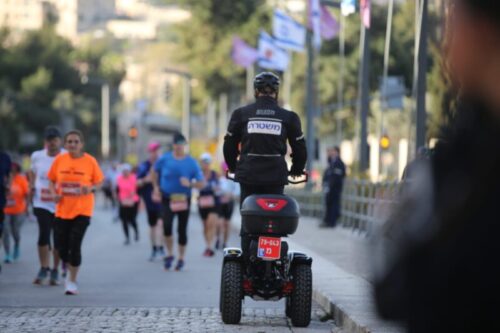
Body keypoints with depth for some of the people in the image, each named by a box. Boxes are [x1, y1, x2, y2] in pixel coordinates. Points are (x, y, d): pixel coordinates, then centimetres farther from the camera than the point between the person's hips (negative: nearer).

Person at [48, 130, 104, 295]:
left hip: (82, 210, -3)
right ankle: (71, 273, 34)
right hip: (62, 209, 3)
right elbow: (51, 180, 10)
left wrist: (91, 189, -18)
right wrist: (54, 193, -8)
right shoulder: (59, 160, 0)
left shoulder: (90, 161, -6)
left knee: (75, 245, -11)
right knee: (62, 247, 5)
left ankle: (72, 281, 4)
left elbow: (98, 182, 3)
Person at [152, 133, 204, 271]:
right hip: (167, 199, 0)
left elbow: (201, 184, -5)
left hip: (183, 200, 0)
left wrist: (190, 184, -23)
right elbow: (155, 172, 16)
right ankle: (169, 254, 1)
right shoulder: (165, 159, -3)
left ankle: (181, 258, 22)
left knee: (182, 229, 5)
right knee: (167, 225, -18)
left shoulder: (192, 163, -7)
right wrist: (156, 187, 6)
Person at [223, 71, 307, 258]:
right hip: (276, 177, 0)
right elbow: (300, 148, 11)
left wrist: (233, 167, 29)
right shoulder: (288, 117, 5)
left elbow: (229, 145, 12)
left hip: (248, 175, 0)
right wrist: (296, 170, 29)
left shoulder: (241, 114, 5)